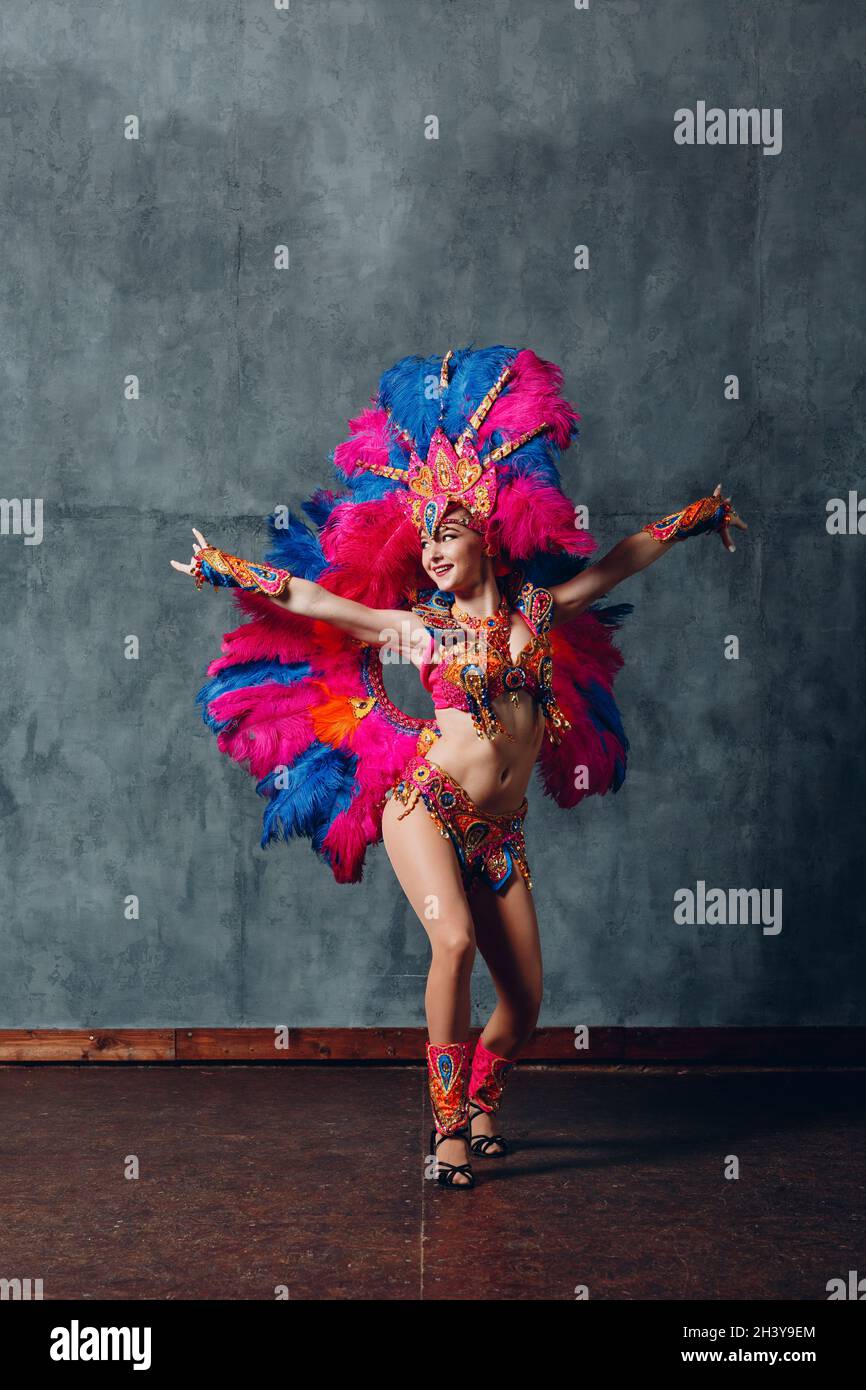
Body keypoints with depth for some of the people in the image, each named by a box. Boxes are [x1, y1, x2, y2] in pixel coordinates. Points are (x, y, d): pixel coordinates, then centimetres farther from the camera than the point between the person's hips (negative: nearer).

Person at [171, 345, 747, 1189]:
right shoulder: (414, 626, 2)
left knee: (525, 1000, 3)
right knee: (455, 940, -27)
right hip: (425, 802, -3)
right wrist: (222, 569, 14)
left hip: (501, 829, 3)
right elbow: (304, 597, 9)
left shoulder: (538, 610, 9)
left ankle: (481, 1106, 32)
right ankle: (448, 1125, -11)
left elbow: (618, 562, 22)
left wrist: (698, 518, 30)